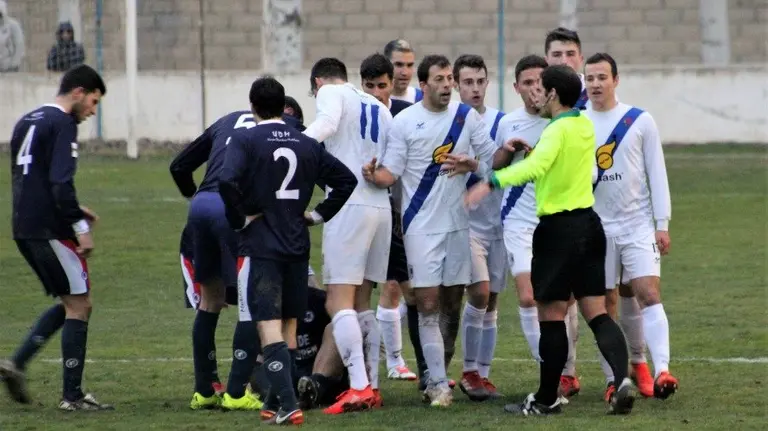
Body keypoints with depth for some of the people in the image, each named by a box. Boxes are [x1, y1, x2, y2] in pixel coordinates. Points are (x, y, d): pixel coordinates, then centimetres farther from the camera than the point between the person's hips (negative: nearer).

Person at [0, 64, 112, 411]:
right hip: (50, 231, -9)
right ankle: (72, 396, -1)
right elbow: (61, 182, -21)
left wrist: (73, 212, 22)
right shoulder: (62, 124, -11)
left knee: (69, 303, 18)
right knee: (79, 306, -1)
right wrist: (81, 227, -17)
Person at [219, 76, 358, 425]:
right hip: (297, 245, 5)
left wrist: (240, 219, -10)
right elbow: (346, 180, 9)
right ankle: (276, 402, 22)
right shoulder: (307, 145, 9)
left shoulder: (245, 140, -7)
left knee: (269, 325, -9)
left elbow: (227, 180, -23)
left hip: (259, 244, -5)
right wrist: (319, 214, 13)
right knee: (289, 324, 15)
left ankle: (287, 405, -20)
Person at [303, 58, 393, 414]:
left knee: (339, 303, -8)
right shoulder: (379, 108, 23)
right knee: (361, 303, 16)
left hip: (349, 206, -7)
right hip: (381, 207, 7)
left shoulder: (331, 93, 3)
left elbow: (327, 121, -20)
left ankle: (359, 387, -18)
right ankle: (371, 386, 14)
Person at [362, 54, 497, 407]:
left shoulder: (467, 117, 5)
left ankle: (437, 376, 21)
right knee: (428, 305, -8)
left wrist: (471, 165, -14)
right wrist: (375, 176, -27)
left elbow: (492, 158, 6)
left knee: (453, 302, 9)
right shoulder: (404, 122, -3)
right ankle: (439, 384, -8)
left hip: (458, 222, 3)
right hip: (421, 225, -3)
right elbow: (391, 171, -5)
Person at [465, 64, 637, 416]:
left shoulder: (558, 130, -15)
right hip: (588, 223, 8)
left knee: (551, 315, 1)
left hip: (559, 228, -8)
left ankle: (547, 398, 8)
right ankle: (622, 378, -14)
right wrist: (530, 150, 20)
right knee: (597, 313, 5)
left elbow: (536, 166, -34)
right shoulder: (585, 126, 10)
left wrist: (492, 182, -38)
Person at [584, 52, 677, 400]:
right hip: (597, 226, 2)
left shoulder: (641, 121, 0)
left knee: (648, 294, -14)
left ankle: (661, 371, -19)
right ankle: (614, 378, 10)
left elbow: (656, 173, 2)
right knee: (606, 303, 3)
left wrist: (662, 223, -3)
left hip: (639, 224, -2)